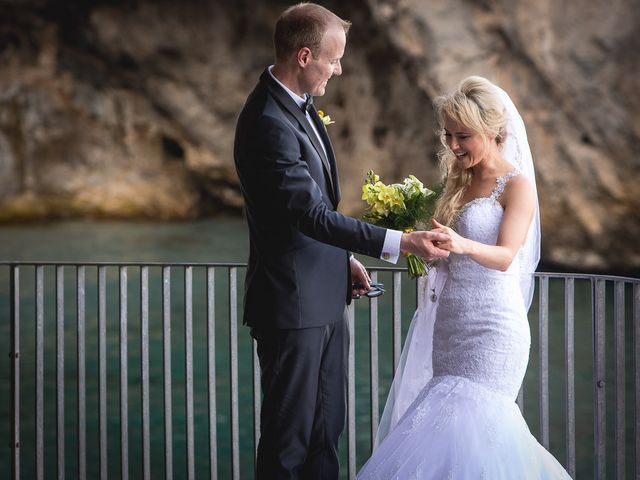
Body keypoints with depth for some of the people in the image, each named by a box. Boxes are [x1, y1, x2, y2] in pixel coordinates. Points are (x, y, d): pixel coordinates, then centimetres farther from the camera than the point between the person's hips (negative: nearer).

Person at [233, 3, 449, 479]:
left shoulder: (298, 105, 8)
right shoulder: (268, 123, -23)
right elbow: (312, 215, -27)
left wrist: (342, 258, 13)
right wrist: (400, 242, -29)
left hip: (325, 296, 10)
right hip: (294, 303, -10)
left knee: (326, 429, 16)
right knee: (290, 436, 1)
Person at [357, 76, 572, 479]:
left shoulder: (517, 186, -8)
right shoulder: (461, 181, 13)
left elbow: (504, 257, -21)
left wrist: (462, 245, -39)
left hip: (489, 330, -7)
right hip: (449, 323, 8)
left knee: (463, 421, -11)